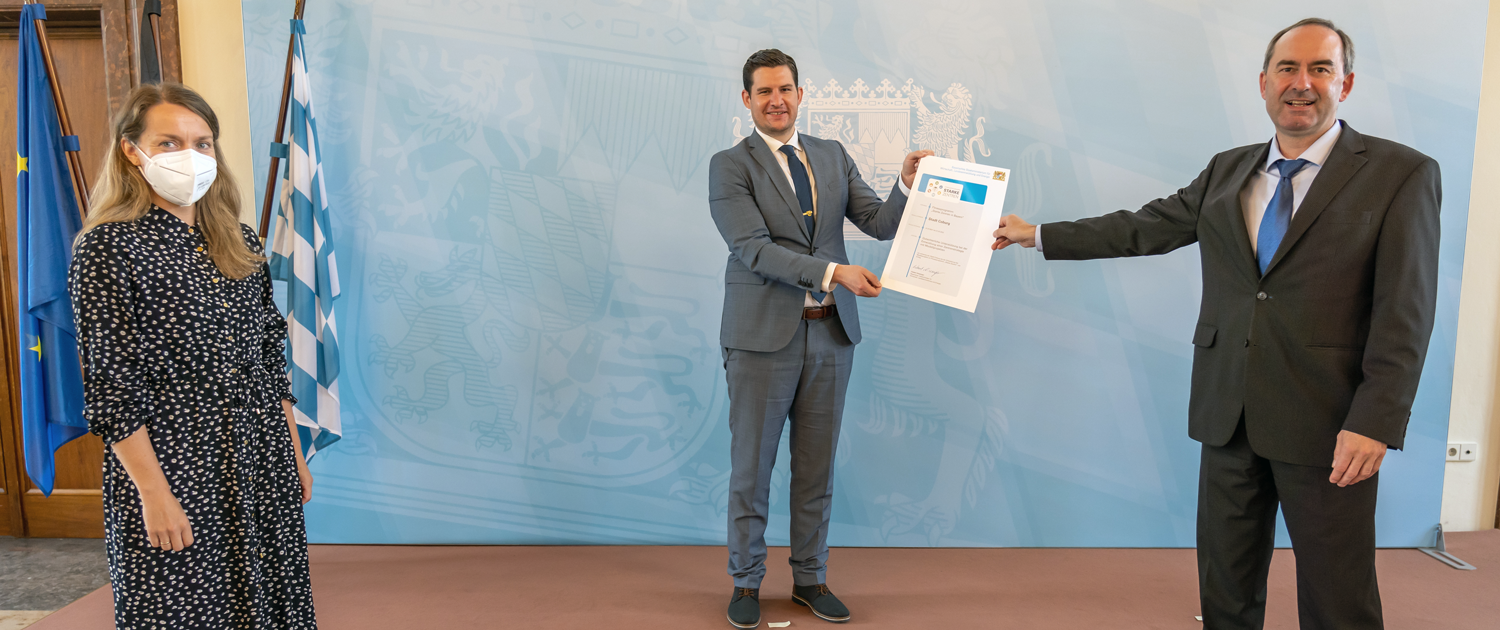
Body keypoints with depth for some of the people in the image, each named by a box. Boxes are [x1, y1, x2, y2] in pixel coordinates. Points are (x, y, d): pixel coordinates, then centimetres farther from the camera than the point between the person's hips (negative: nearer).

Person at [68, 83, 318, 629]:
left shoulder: (238, 241, 9)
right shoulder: (107, 246, -8)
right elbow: (110, 386, -11)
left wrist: (294, 456, 11)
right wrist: (154, 492, -15)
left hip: (261, 465, 5)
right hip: (171, 467, -5)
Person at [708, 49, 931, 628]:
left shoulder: (833, 156, 11)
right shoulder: (729, 166, -3)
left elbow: (879, 223, 6)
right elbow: (754, 249, -15)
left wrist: (908, 183, -14)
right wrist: (833, 271, -25)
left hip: (831, 332, 4)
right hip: (763, 336, -4)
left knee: (816, 467, 13)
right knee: (751, 466, 7)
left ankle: (810, 579, 28)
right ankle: (746, 583, 23)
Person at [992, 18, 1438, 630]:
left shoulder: (1401, 174, -4)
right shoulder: (1226, 171, 11)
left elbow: (1405, 312, -10)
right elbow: (1143, 227, 14)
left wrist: (1374, 423, -17)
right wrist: (1037, 234, 13)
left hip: (1327, 421, -4)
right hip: (1229, 414, 5)